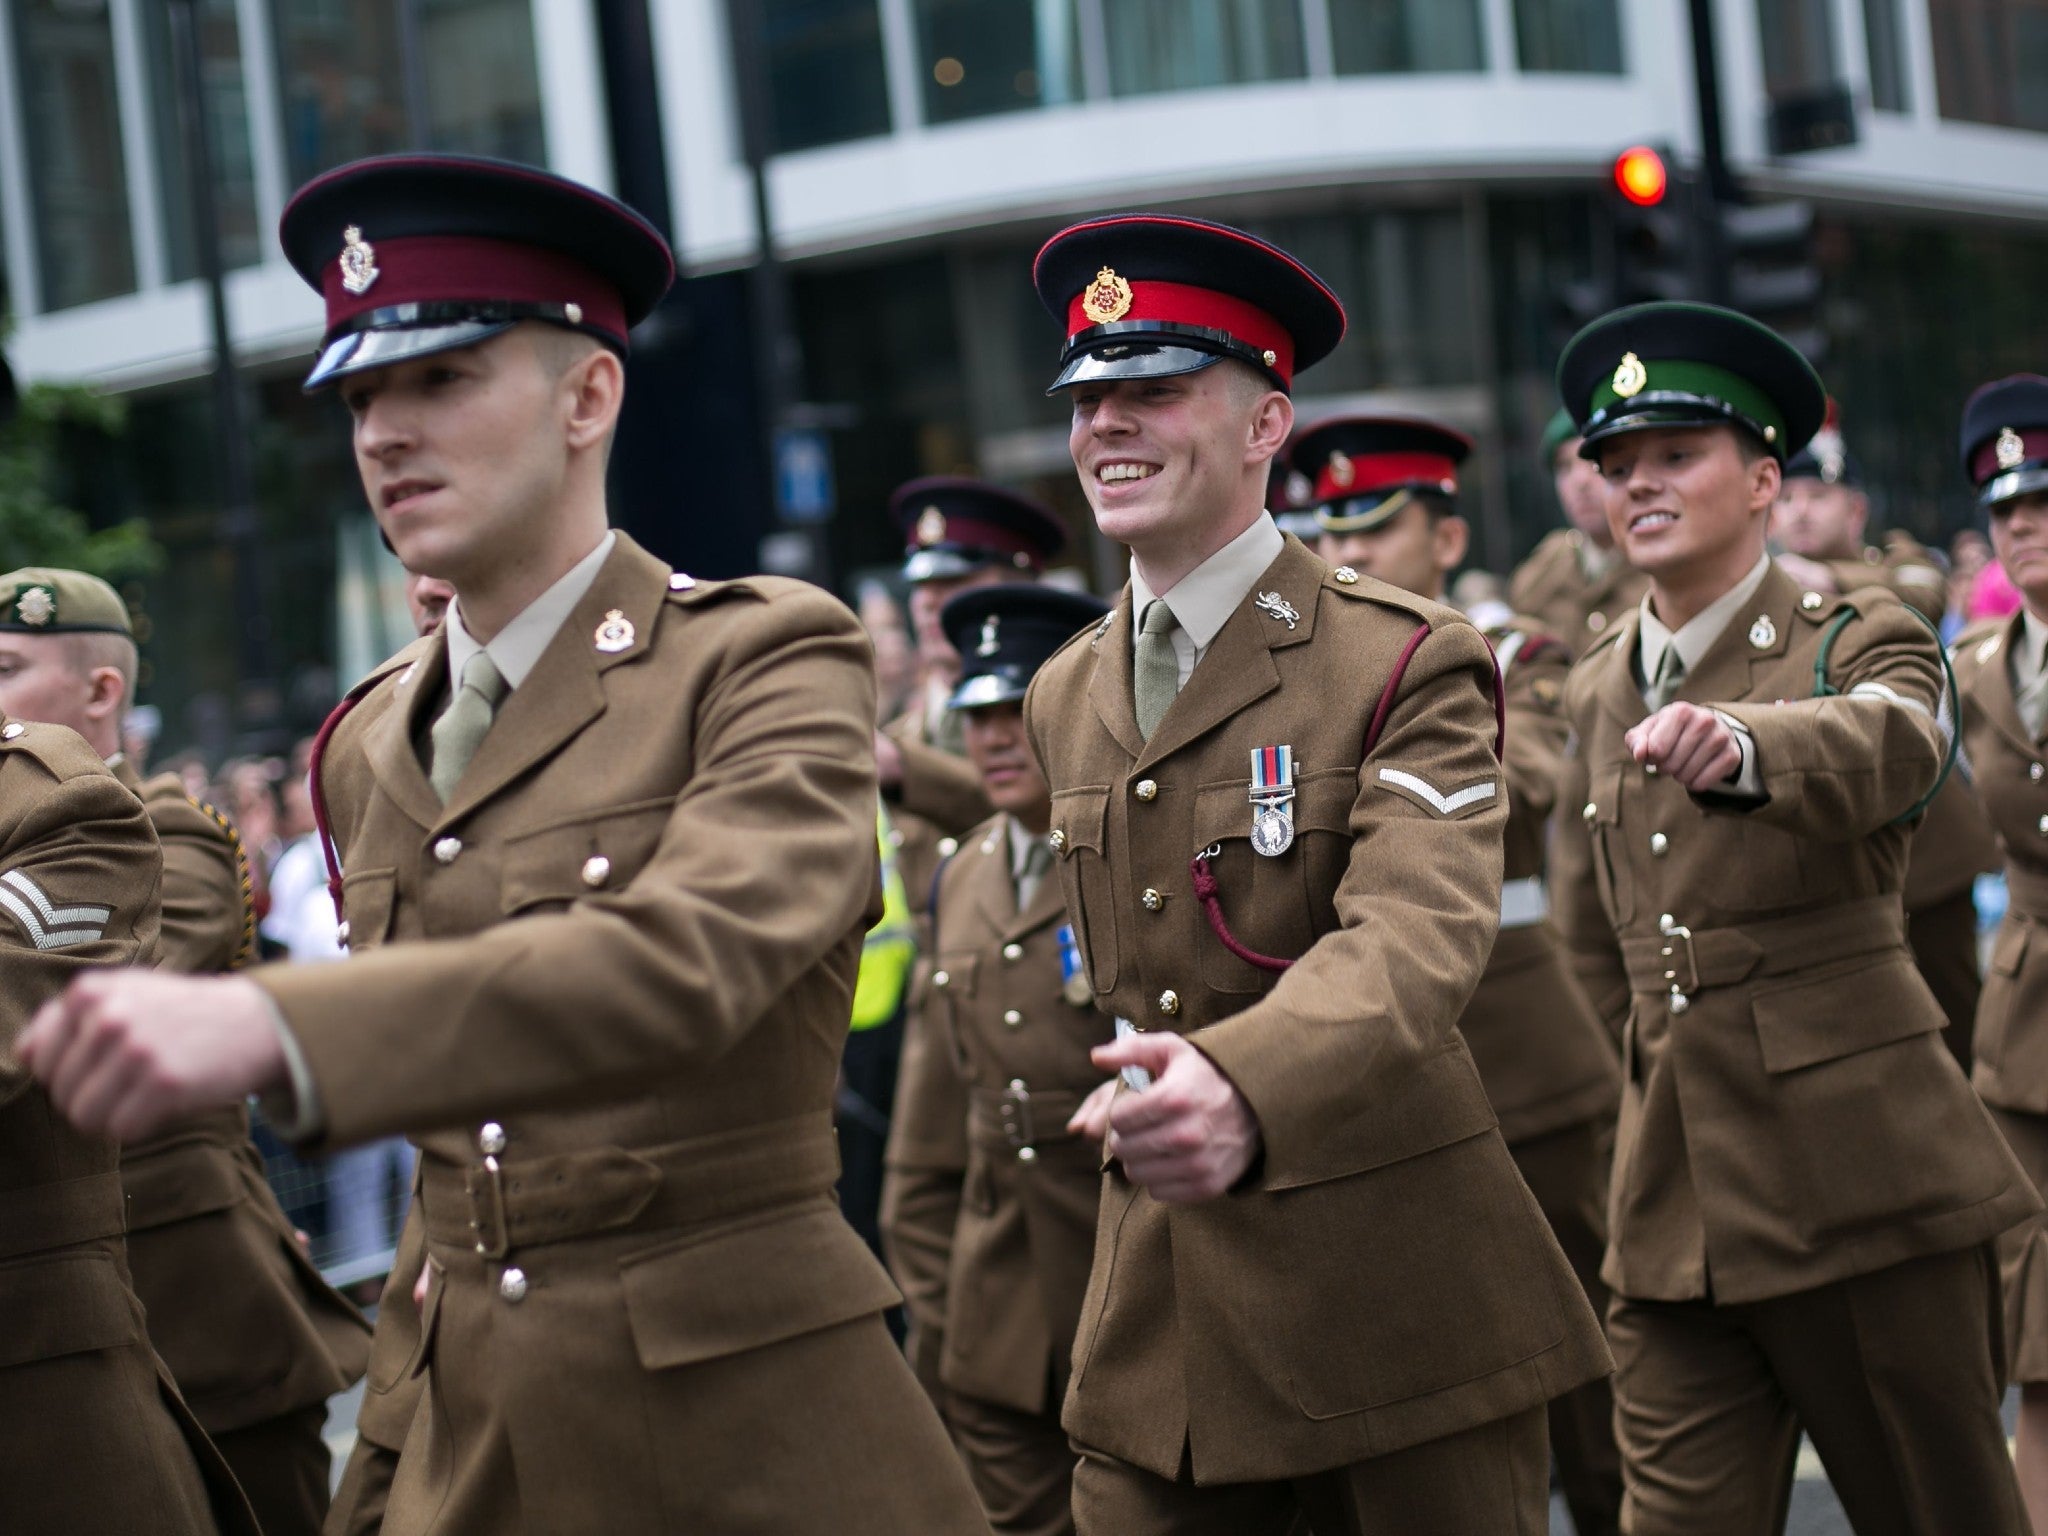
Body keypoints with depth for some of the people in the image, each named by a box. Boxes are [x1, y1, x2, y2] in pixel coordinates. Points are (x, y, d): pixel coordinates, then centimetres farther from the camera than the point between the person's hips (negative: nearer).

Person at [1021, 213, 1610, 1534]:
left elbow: (1419, 935, -26)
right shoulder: (1064, 698, 12)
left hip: (1395, 1294, -5)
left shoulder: (1409, 662, -9)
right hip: (1159, 1319, 5)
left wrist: (1245, 1091, -43)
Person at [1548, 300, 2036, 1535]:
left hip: (1859, 1175, -4)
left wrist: (1739, 744, -49)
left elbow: (1886, 746, -30)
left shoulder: (1855, 639, -4)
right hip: (1673, 1201, 5)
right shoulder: (1599, 687, 12)